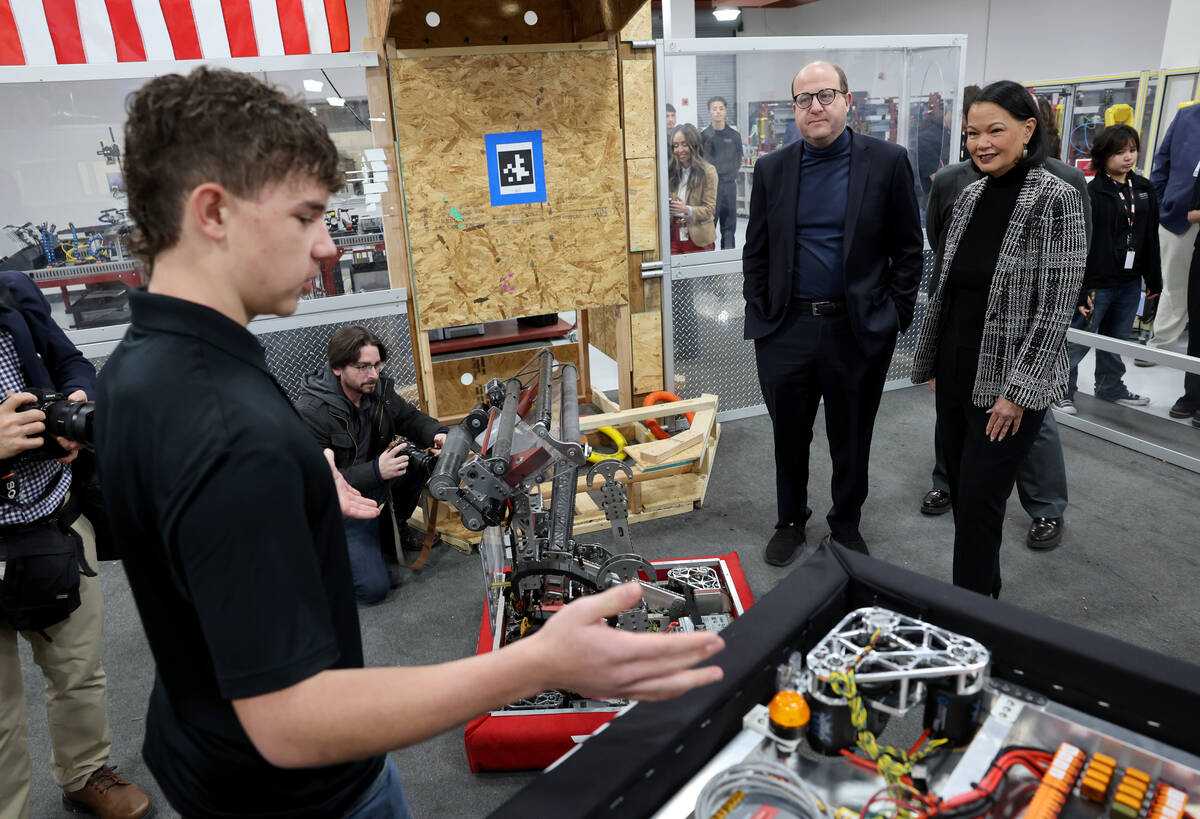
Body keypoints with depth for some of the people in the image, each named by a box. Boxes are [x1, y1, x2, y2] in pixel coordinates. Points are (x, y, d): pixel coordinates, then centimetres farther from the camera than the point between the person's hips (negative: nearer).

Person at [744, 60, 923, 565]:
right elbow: (756, 252, 8)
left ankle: (846, 526, 34)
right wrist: (759, 316, 3)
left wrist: (895, 316, -3)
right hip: (785, 329, 2)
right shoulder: (771, 169, 5)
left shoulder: (887, 162, -1)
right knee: (789, 436, 13)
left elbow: (907, 247, 1)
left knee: (851, 440, 13)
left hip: (859, 330, -1)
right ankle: (790, 522, 34)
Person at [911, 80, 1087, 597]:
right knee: (962, 492, 14)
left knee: (978, 502, -2)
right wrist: (932, 362, 13)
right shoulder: (970, 196, 8)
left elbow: (1055, 308, -14)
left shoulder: (1056, 200, -12)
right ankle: (985, 589, 33)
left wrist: (1018, 390, -17)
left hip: (1008, 385, -6)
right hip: (956, 375, 6)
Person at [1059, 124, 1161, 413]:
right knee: (1078, 340, -2)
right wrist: (1080, 289, -19)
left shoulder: (1144, 189, 10)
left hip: (1131, 282, 7)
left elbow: (1151, 238, 16)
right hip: (1097, 282, -7)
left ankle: (1111, 388, 33)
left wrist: (1154, 279, 16)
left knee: (1117, 340, 18)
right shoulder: (1092, 193, -12)